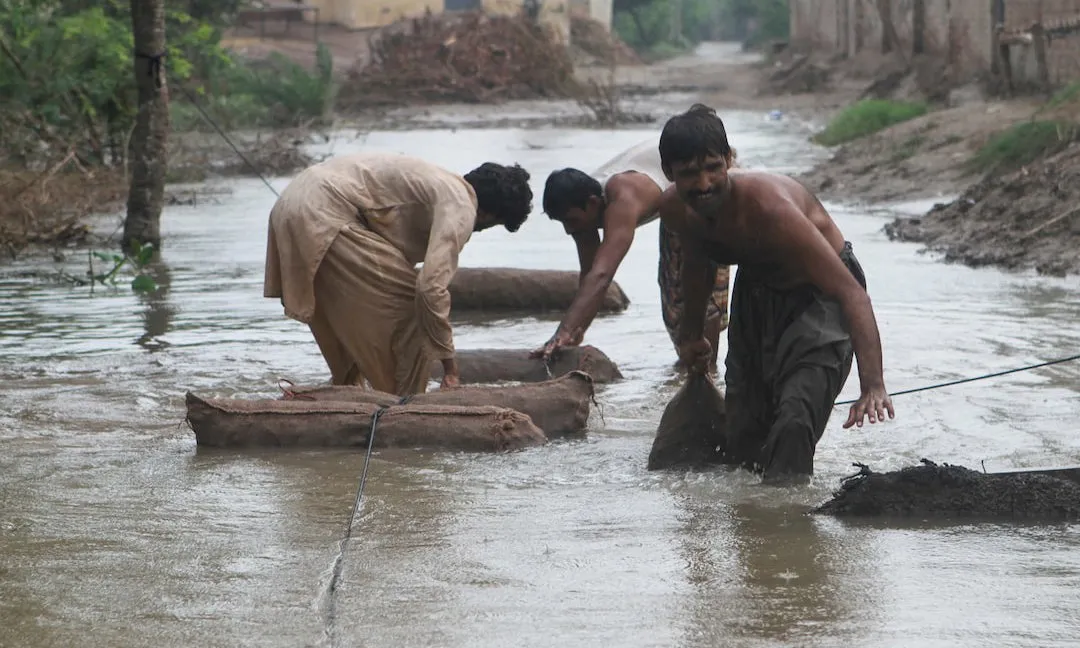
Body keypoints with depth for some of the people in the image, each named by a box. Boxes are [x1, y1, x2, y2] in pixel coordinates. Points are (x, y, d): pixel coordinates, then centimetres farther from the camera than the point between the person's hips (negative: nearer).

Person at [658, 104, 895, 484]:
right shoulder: (675, 209, -18)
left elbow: (851, 292, -42)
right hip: (755, 292, 7)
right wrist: (692, 332, 22)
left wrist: (873, 385, -51)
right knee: (743, 436, 11)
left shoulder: (769, 207, -38)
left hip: (819, 295, -7)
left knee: (794, 422, -27)